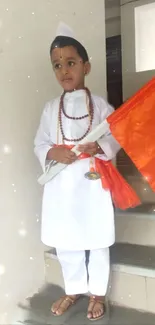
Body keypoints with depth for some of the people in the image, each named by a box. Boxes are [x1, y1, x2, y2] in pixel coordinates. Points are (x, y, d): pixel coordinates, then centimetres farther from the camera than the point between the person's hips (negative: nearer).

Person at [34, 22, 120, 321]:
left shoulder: (100, 105, -2)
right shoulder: (51, 108, 5)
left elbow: (116, 138, -2)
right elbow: (39, 143, 4)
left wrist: (99, 147, -22)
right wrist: (54, 153, -16)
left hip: (91, 181, -2)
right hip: (60, 183, 3)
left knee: (97, 241, 10)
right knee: (64, 242, 14)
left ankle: (97, 293, 32)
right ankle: (74, 289, 37)